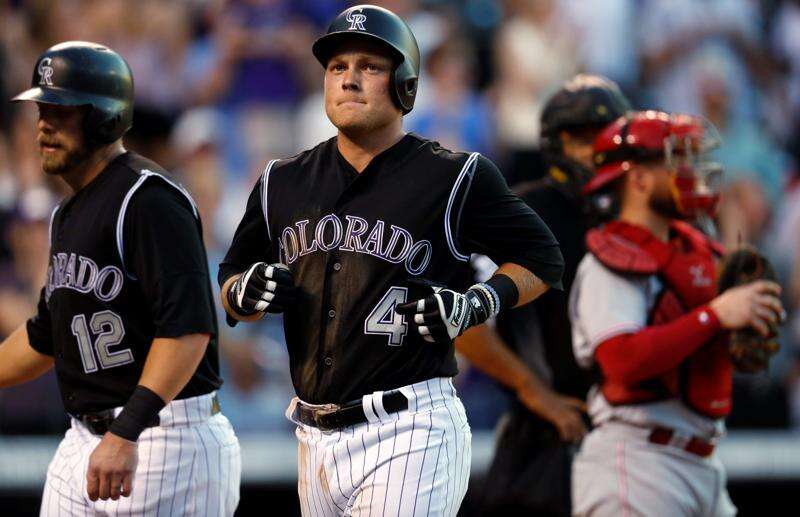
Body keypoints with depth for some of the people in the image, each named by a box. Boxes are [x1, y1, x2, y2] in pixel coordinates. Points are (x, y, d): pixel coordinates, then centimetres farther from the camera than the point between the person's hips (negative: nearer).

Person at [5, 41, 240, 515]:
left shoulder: (148, 199, -14)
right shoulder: (68, 214, 17)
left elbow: (188, 329, -24)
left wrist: (126, 434, -30)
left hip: (161, 439, -9)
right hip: (82, 441, 9)